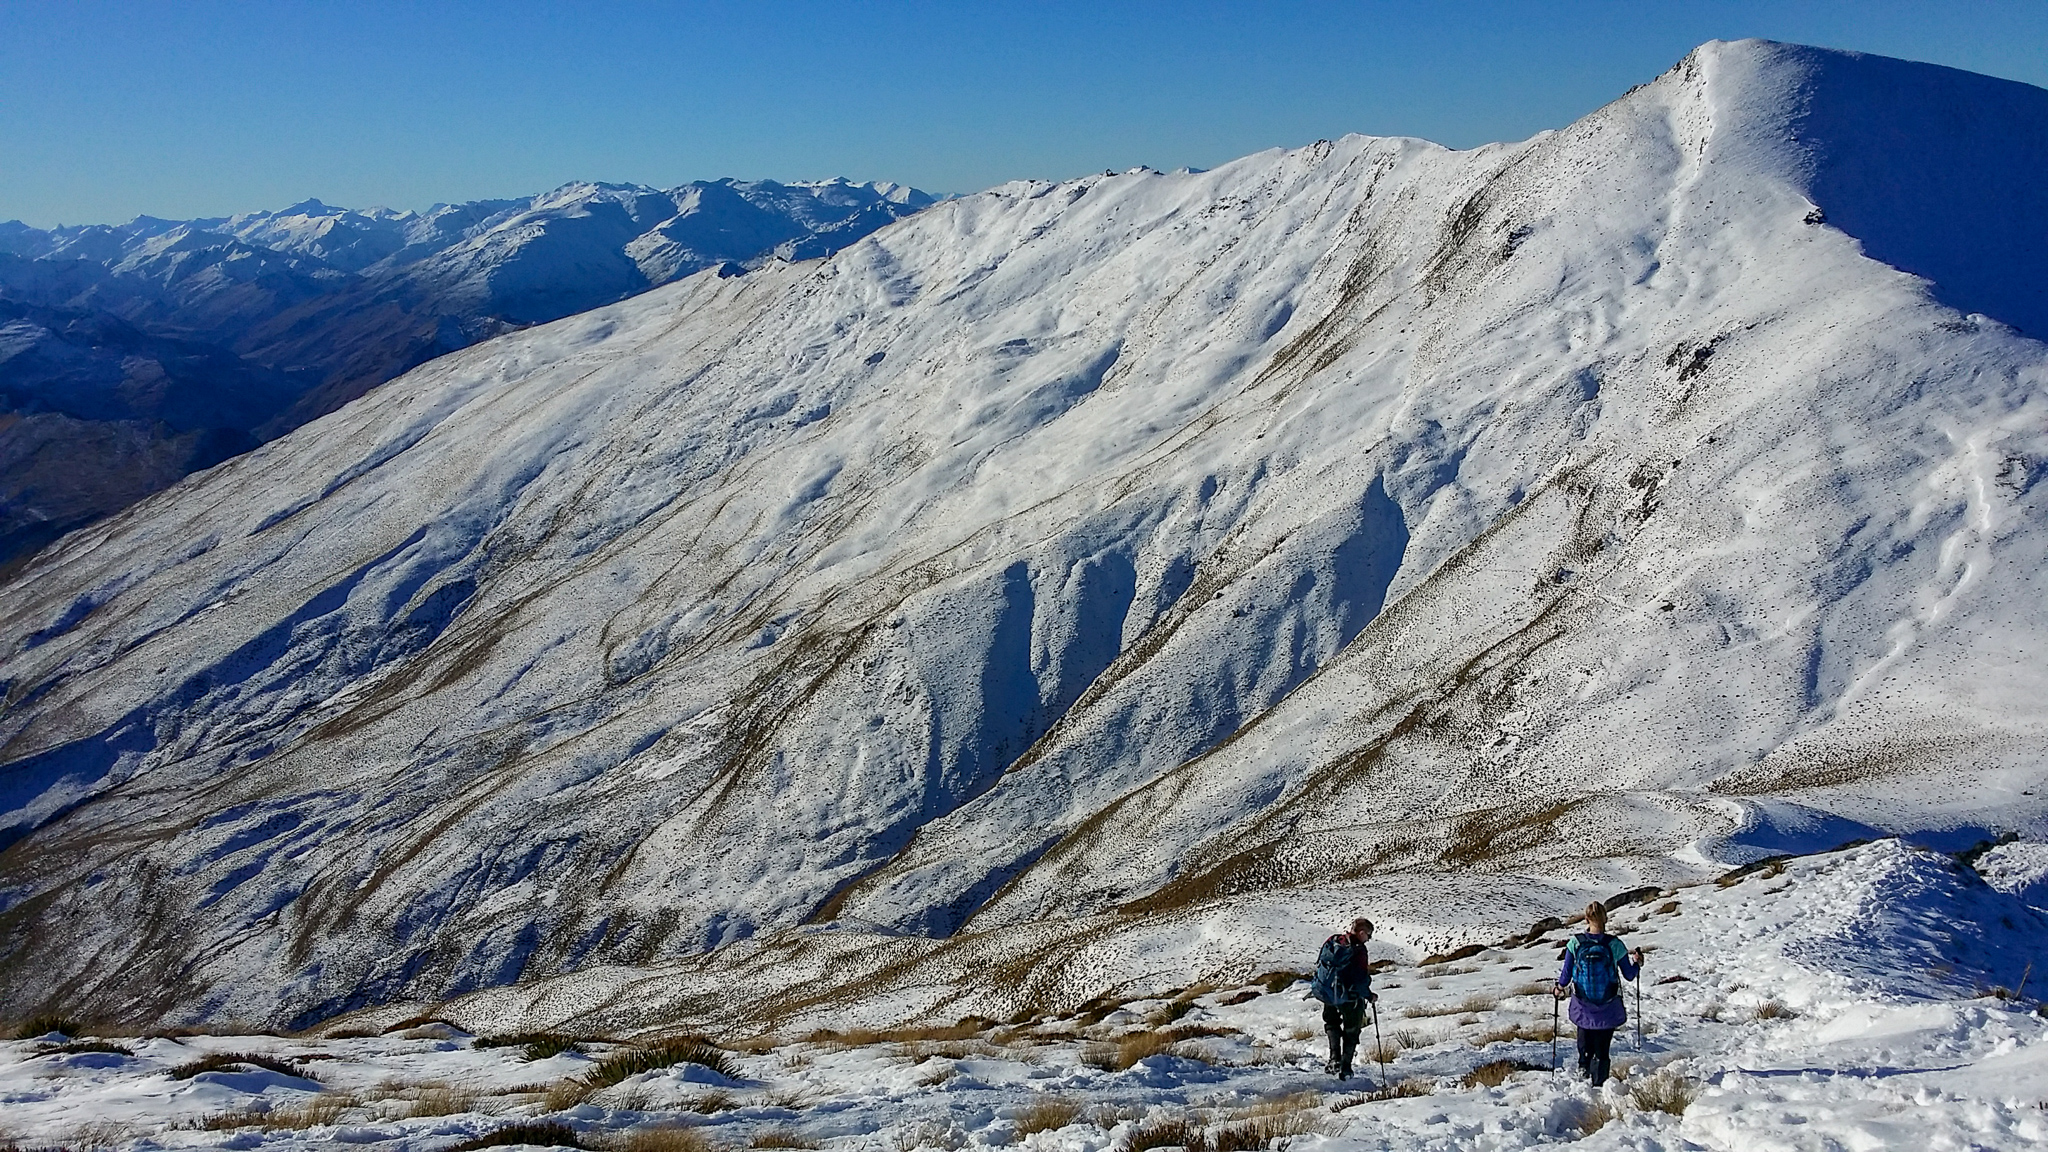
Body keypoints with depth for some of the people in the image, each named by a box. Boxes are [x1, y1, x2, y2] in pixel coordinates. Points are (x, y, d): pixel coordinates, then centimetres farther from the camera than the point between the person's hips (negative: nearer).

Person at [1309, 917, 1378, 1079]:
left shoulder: (1333, 942, 0)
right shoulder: (1358, 950, -19)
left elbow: (1320, 963, 11)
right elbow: (1360, 979, -21)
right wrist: (1369, 995, -6)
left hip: (1326, 992, 5)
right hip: (1349, 997, -5)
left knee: (1332, 1023, 26)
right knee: (1351, 1032, 15)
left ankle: (1335, 1059, 10)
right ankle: (1345, 1068, 14)